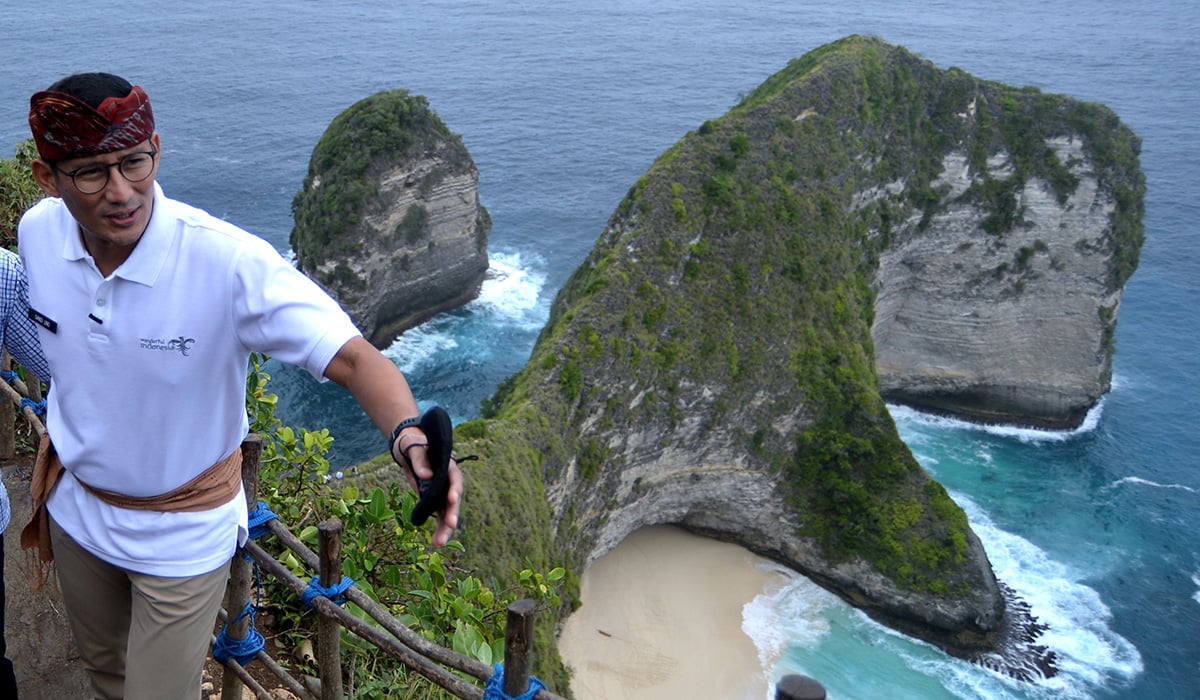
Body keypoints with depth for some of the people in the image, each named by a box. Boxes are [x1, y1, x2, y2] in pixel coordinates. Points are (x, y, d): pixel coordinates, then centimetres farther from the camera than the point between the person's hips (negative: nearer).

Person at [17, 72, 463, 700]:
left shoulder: (229, 262, -34)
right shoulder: (37, 232, -15)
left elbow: (351, 357, -40)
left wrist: (408, 434, -60)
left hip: (183, 536, -5)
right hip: (75, 509, 5)